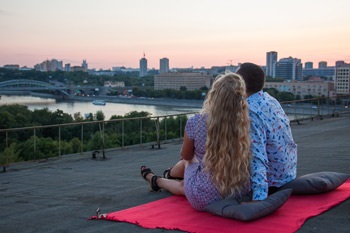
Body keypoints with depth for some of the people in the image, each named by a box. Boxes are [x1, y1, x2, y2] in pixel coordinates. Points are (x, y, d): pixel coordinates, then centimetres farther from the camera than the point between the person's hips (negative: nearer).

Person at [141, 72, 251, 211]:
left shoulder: (196, 122, -18)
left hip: (205, 199, -2)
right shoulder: (245, 124, -12)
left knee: (189, 161, 30)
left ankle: (156, 180, 58)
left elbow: (186, 155, 2)